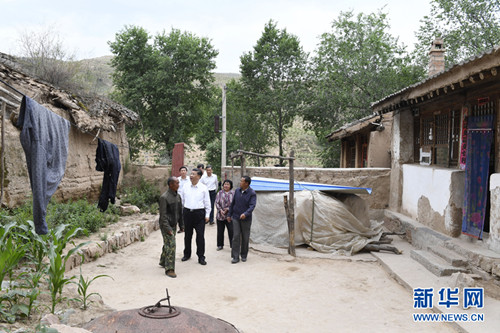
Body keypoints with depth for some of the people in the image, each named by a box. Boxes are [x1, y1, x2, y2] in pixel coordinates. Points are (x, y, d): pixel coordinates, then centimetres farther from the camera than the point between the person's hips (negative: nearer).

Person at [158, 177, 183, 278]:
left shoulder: (178, 196, 7)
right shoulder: (164, 197, -17)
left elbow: (180, 211, 15)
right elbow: (163, 214, -18)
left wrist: (181, 225, 14)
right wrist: (167, 228, -22)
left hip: (173, 225, 8)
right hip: (166, 225, -8)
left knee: (167, 244, 18)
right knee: (170, 245, -10)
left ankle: (163, 262, 36)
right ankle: (169, 269, -5)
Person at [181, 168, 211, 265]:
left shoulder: (203, 188, -2)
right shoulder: (185, 187, 5)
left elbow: (207, 203, 2)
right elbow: (182, 201, 13)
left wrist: (207, 215, -1)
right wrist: (180, 212, 12)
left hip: (199, 213, -3)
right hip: (187, 212, 3)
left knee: (200, 235, -1)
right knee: (187, 235, 13)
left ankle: (201, 257, 9)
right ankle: (187, 254, 30)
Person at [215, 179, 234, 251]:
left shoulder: (233, 193, -3)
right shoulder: (220, 193, 4)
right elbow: (217, 203, 2)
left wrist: (227, 209, -13)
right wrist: (220, 210, -11)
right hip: (220, 215, 2)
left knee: (231, 231, -6)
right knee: (220, 231, 11)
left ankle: (232, 245, 4)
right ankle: (220, 245, 25)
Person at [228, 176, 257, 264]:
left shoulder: (252, 193, -10)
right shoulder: (237, 191, 5)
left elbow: (252, 206, -20)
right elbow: (232, 203, 13)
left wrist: (245, 214, -35)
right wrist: (229, 214, 14)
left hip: (246, 219, -3)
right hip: (236, 218, 3)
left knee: (245, 238, 7)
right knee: (236, 237, -1)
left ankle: (244, 255, 23)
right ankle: (235, 257, 3)